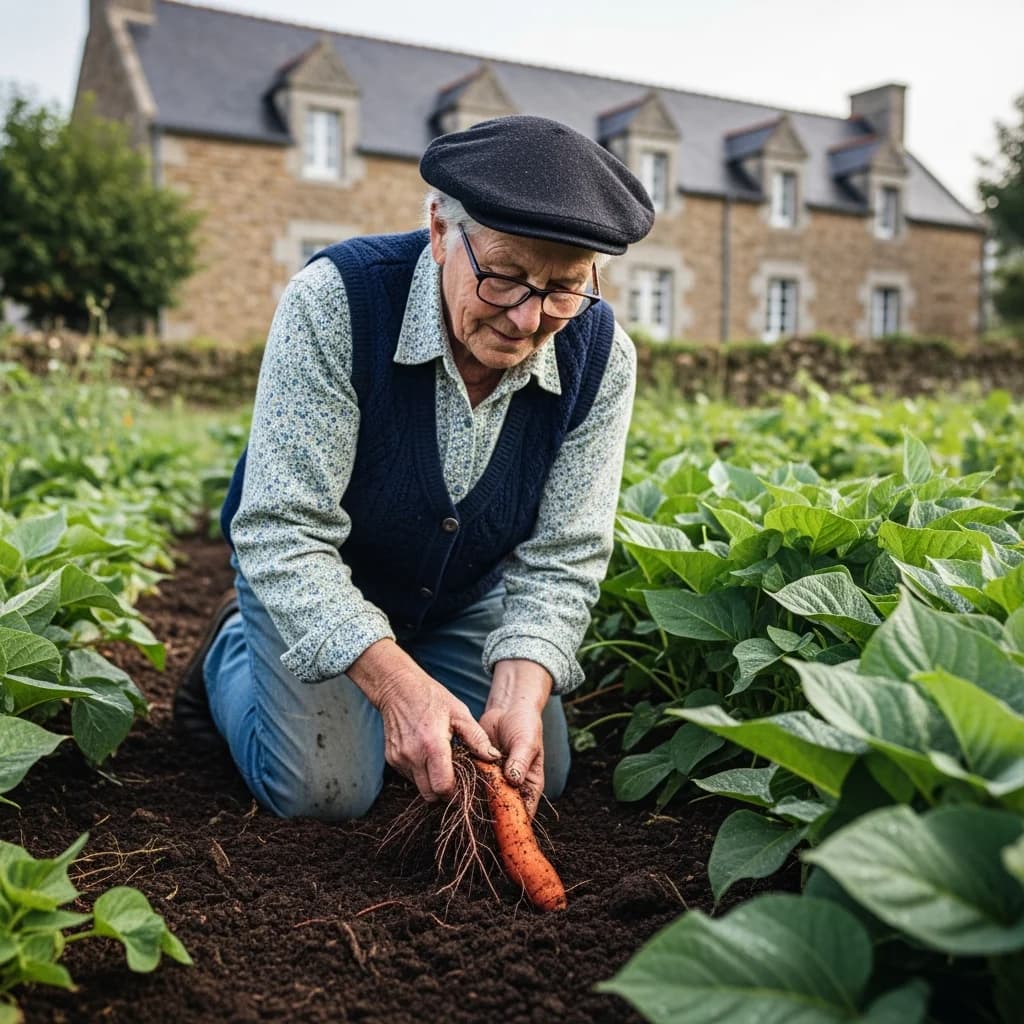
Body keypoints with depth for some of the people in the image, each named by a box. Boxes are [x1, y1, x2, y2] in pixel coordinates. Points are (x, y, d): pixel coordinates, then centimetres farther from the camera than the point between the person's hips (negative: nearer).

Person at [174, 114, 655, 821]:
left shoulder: (601, 355, -22)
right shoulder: (336, 299, -33)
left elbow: (562, 558, -19)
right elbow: (283, 532, -35)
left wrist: (517, 698, -36)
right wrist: (398, 683, -47)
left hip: (465, 594, 4)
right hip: (313, 583, -3)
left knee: (536, 776, -1)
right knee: (326, 790, -14)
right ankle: (231, 651, 16)